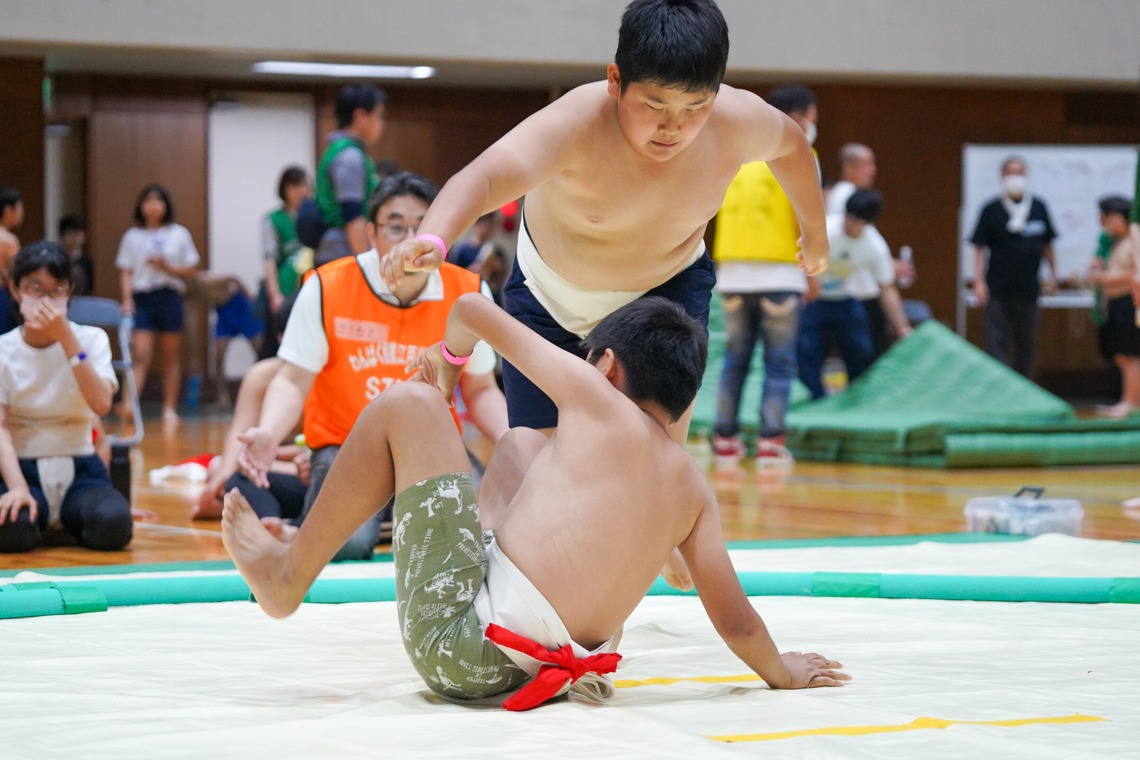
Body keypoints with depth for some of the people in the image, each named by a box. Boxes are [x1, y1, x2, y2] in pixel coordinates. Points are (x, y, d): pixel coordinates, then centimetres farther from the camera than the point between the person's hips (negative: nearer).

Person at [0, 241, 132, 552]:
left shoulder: (91, 339, 2)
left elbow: (101, 404, -16)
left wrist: (66, 338, -20)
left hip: (79, 469, 1)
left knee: (112, 525, -32)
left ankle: (67, 518, 5)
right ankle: (36, 513, 3)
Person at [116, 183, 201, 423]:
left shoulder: (179, 235, 5)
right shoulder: (132, 237, 6)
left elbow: (190, 270, 5)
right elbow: (125, 272, 4)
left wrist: (167, 267, -11)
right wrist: (127, 299, -10)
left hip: (169, 297, 1)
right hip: (142, 298, -1)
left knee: (171, 357, 6)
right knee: (141, 356, -13)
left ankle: (170, 409, 12)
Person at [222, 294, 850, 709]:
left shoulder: (600, 405, -2)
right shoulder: (693, 488, 10)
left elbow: (474, 311, 7)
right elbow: (734, 618, 11)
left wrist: (447, 355, 30)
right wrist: (782, 672, 31)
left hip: (463, 634, -7)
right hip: (536, 676, 7)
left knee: (407, 406, 5)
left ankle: (288, 574, 18)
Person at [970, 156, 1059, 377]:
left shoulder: (1038, 208, 7)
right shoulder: (991, 210, -2)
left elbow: (1047, 245, 17)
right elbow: (979, 248, -1)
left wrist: (1053, 274, 12)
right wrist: (979, 281, -10)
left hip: (1028, 290, 3)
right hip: (998, 290, -3)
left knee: (1027, 343, 9)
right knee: (997, 342, -8)